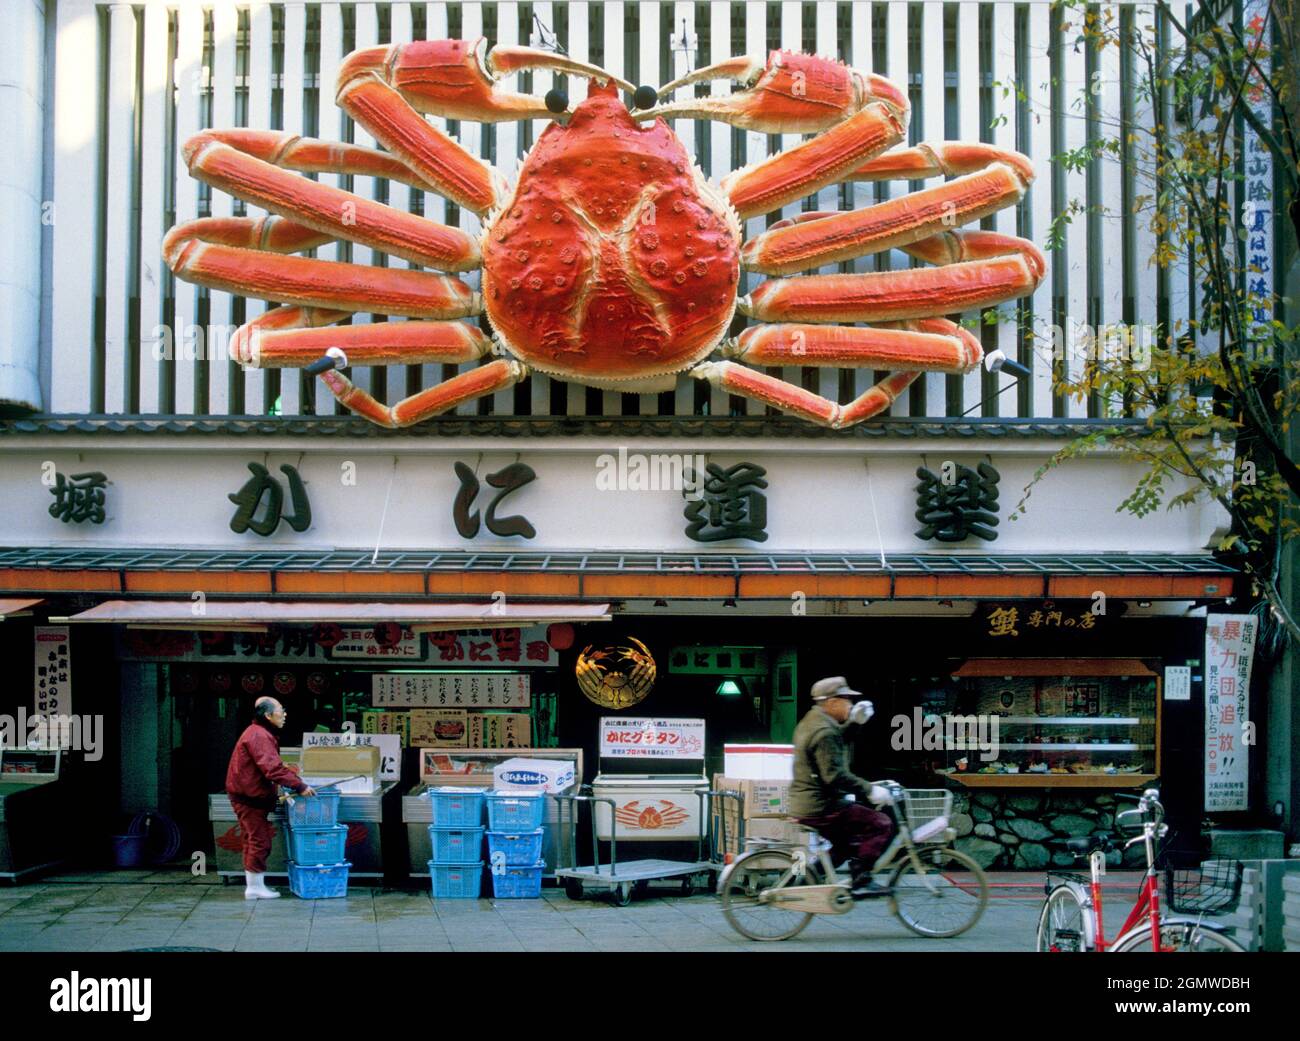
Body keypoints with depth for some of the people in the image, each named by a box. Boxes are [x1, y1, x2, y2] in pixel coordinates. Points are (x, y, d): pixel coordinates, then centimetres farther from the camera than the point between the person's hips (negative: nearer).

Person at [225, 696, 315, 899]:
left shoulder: (261, 734, 15)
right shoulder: (259, 736, -20)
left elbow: (271, 766, 20)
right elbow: (272, 768, -29)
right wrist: (299, 786, -27)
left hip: (249, 796, 11)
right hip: (249, 797, -11)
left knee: (254, 841, 15)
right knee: (259, 841, -6)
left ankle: (254, 885, 22)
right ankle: (255, 887, 0)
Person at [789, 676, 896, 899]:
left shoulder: (811, 721, 13)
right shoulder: (824, 732, -19)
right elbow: (835, 775, -26)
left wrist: (853, 720, 19)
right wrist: (869, 790, -21)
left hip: (804, 805, 10)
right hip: (821, 808, -10)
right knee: (881, 824, -10)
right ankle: (860, 881, -10)